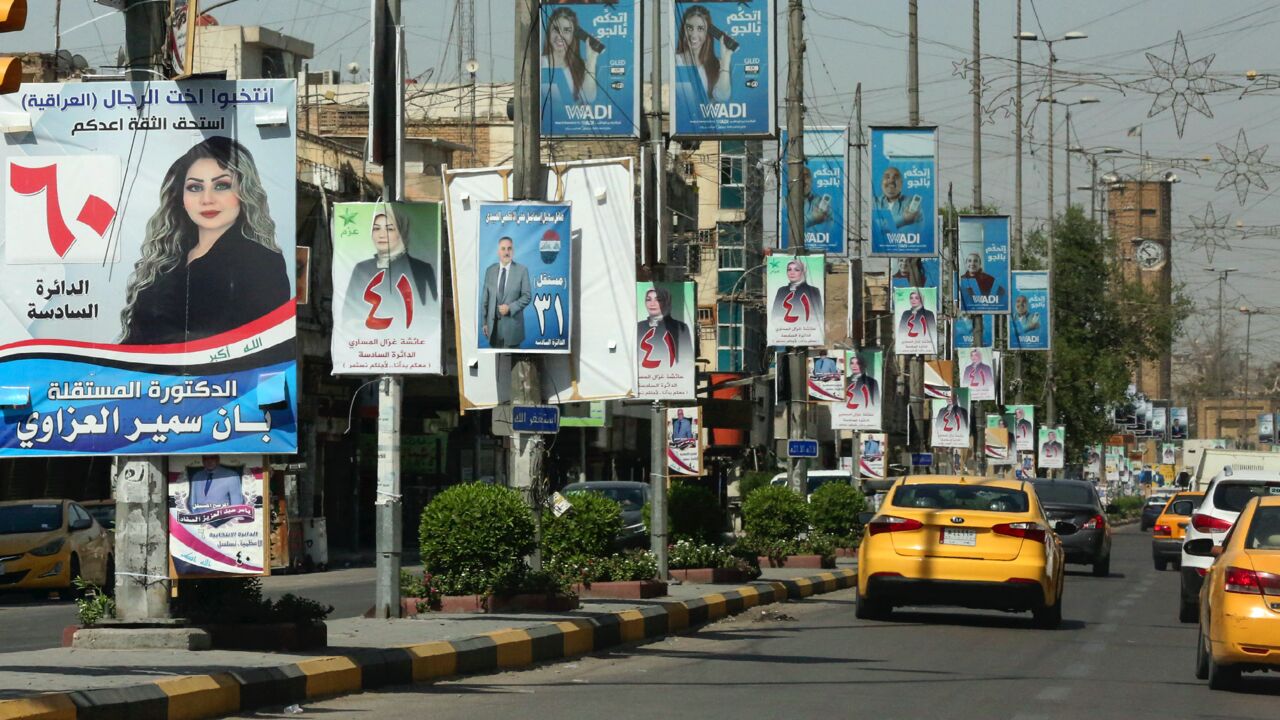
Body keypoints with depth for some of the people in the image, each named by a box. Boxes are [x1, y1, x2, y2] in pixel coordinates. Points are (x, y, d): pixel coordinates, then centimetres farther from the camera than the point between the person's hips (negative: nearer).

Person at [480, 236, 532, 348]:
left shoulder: (522, 270, -2)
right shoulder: (490, 270, 7)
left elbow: (527, 296, -2)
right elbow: (485, 298, 9)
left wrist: (510, 308, -16)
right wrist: (484, 322, 6)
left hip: (512, 324, -2)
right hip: (493, 323, 2)